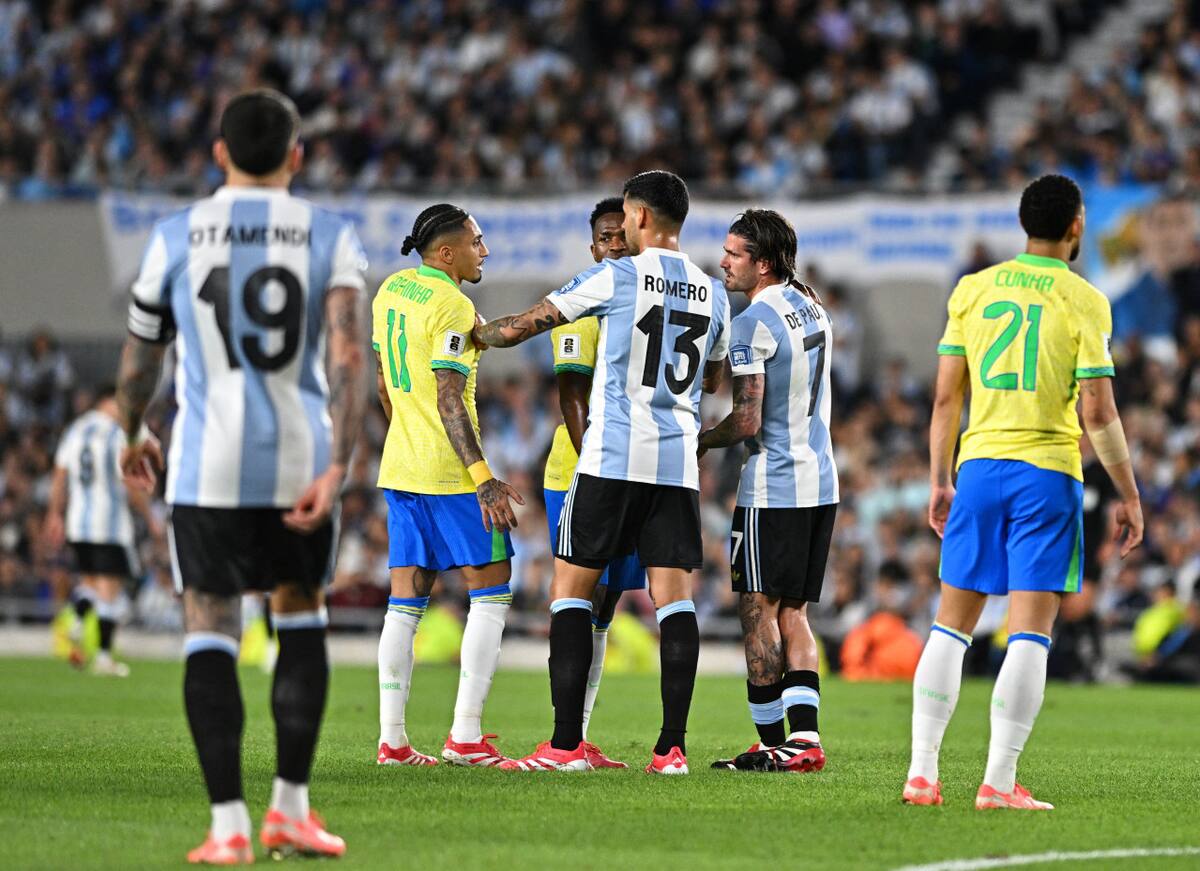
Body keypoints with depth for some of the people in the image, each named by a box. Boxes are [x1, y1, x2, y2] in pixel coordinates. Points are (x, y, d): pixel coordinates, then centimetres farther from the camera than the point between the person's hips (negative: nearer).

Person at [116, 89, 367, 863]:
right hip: (301, 461, 1)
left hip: (209, 462, -1)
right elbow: (349, 355, -12)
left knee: (210, 632, 2)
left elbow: (142, 356, 13)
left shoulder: (177, 238, 3)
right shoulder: (330, 238, 2)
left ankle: (229, 825, -8)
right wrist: (337, 467, -15)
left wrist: (134, 437, 32)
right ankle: (291, 809, 17)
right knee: (302, 618, 19)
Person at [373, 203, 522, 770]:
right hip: (449, 469, -8)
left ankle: (391, 738, 4)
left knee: (406, 601, 8)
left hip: (400, 465, 8)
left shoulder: (391, 292, 12)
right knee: (491, 593, 0)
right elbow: (449, 402, -20)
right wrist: (483, 479, -23)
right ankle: (465, 735, -6)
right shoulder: (452, 307, -14)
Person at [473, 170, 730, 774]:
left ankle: (566, 744, -5)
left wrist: (472, 335, 21)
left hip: (612, 455, -4)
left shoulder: (616, 278, -4)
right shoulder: (713, 294, 11)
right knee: (674, 596, 2)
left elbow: (527, 324, 3)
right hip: (679, 463, 4)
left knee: (571, 589, 2)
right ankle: (672, 746, -5)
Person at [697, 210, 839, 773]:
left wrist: (700, 443, -1)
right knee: (792, 612, 10)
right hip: (821, 479, 8)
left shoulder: (753, 324, -14)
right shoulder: (812, 309, 12)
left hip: (772, 484, -8)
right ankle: (804, 738, 2)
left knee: (759, 610, -2)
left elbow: (748, 421, -17)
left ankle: (772, 742, -2)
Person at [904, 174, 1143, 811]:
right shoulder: (1084, 302, -4)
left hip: (979, 465, 4)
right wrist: (1129, 495, 1)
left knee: (950, 626, 9)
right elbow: (1098, 413, -8)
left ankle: (922, 773, 4)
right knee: (1030, 632, -2)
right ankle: (1000, 781, -8)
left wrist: (938, 481, 15)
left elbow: (947, 397, 7)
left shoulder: (973, 289, 7)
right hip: (1047, 471, -4)